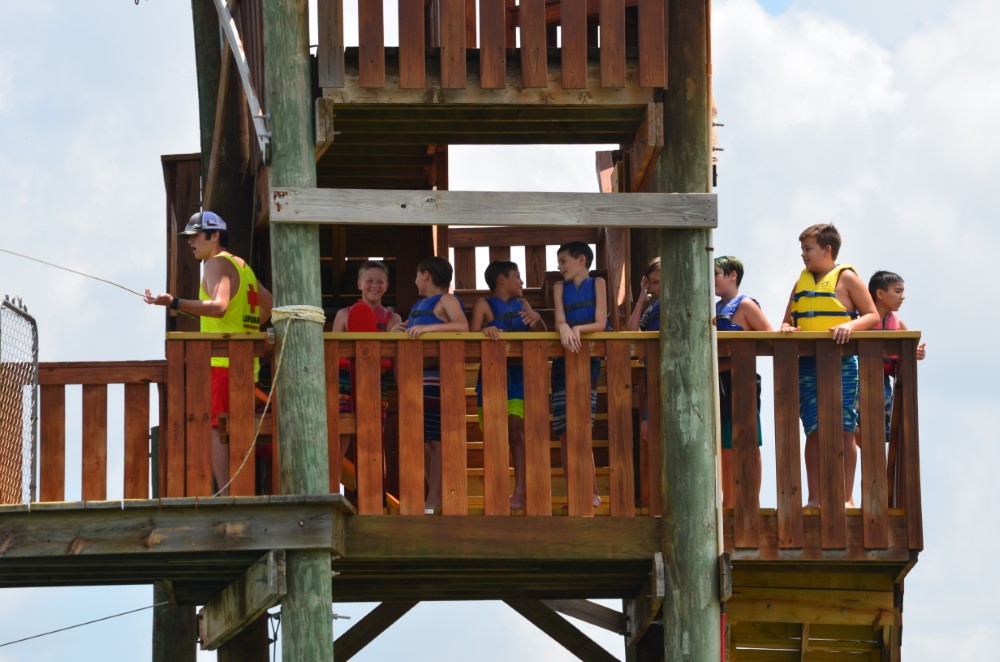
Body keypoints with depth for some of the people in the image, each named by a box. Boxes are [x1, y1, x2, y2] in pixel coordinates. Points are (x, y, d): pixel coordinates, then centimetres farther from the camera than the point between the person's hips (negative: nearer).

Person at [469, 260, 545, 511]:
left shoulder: (521, 305, 15)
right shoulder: (484, 306, 3)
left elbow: (541, 335, 15)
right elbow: (471, 336, -9)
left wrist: (537, 319, -7)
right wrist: (484, 331, -31)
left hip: (517, 375, 2)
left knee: (516, 429, -10)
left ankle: (520, 490, -13)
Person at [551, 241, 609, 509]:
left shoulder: (597, 284, 5)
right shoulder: (560, 287, 13)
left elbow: (600, 323, -4)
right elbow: (559, 320, -2)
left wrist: (578, 328, -22)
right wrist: (564, 329, -25)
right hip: (563, 361, 4)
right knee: (564, 432, -2)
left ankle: (592, 492, -12)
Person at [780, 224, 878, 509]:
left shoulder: (846, 278, 2)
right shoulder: (802, 282, 18)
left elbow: (873, 316, -1)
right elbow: (787, 321, 21)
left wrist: (851, 325, -19)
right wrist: (786, 328, -2)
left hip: (841, 364, -4)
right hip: (808, 364, 5)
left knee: (843, 430, -4)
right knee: (814, 431, 0)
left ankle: (847, 497, -1)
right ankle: (814, 498, 0)